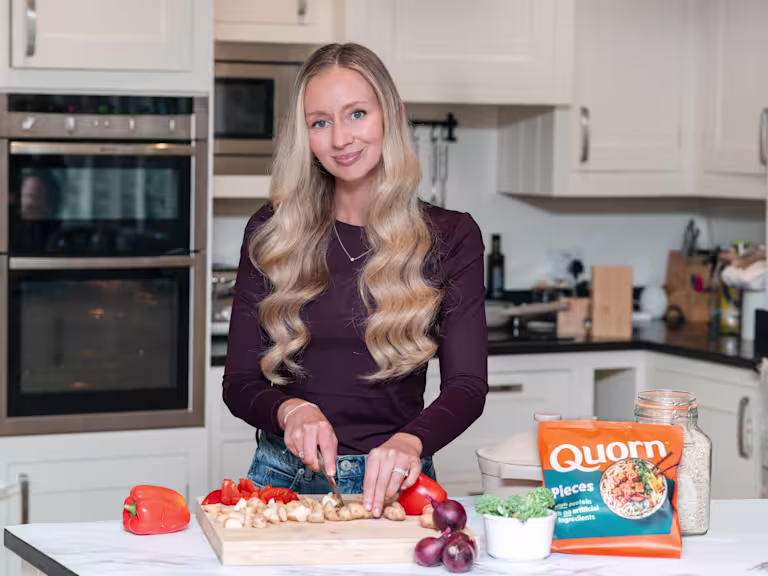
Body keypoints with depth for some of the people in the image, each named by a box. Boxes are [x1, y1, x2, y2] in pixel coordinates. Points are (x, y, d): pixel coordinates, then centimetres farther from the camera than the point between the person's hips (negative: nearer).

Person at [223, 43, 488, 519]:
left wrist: (409, 442, -26)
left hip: (390, 481, -1)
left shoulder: (449, 237, 4)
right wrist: (290, 410, -17)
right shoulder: (272, 233, 6)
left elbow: (467, 384, -5)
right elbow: (239, 382, 5)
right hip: (286, 476, 2)